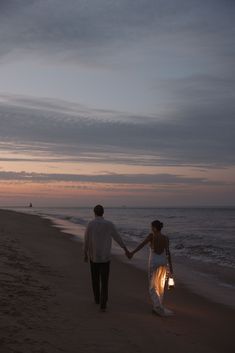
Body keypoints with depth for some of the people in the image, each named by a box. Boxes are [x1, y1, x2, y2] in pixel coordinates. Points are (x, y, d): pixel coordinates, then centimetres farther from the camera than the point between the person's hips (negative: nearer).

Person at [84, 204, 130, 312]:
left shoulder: (90, 224, -12)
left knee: (95, 279, 22)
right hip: (105, 257, 0)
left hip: (93, 257, 1)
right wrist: (126, 250, 12)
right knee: (104, 282, 4)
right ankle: (103, 304, -6)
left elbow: (86, 241, -6)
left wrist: (85, 255, 10)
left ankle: (97, 299, 38)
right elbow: (118, 238, 0)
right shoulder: (109, 224, -9)